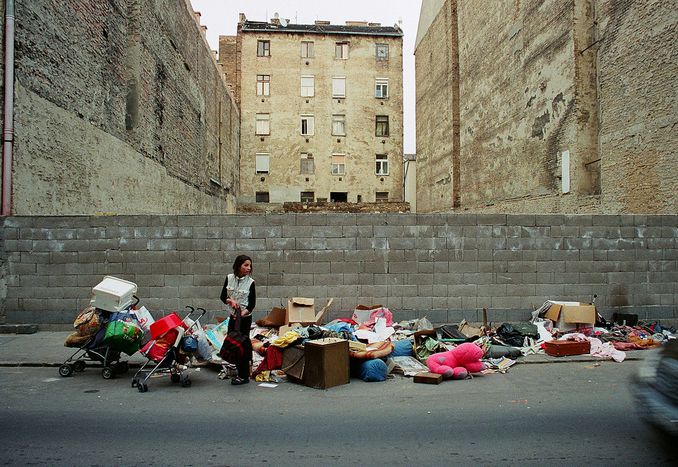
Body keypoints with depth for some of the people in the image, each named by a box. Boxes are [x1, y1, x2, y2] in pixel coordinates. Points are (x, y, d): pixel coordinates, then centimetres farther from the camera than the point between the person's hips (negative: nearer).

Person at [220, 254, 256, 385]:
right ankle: (239, 371, 24)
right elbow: (223, 296, 5)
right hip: (233, 316, 5)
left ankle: (244, 376, 8)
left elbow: (252, 304, -8)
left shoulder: (250, 282, -9)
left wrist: (243, 313, -23)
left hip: (245, 317, -4)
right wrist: (230, 301, -15)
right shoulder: (229, 278, 0)